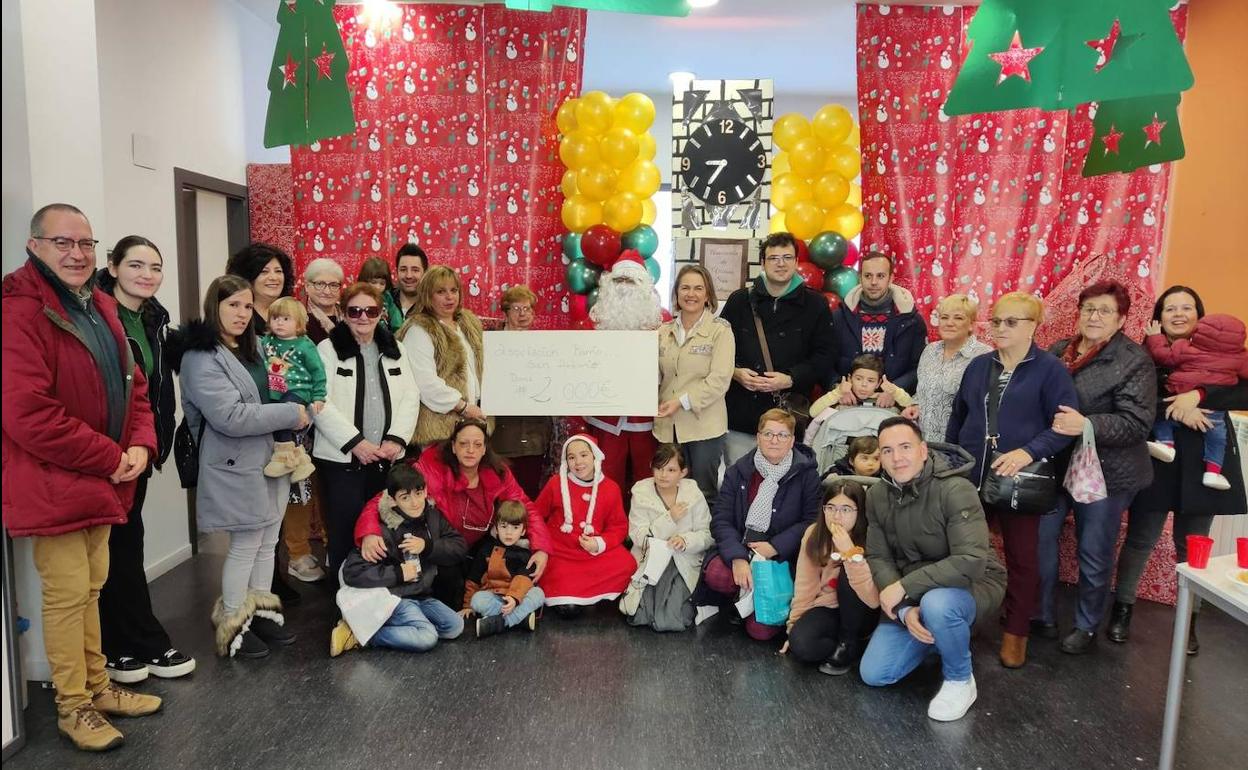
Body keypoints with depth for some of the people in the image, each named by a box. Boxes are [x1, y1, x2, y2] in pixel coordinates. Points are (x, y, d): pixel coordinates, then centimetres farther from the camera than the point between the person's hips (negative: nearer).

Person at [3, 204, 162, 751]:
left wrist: (140, 444, -4)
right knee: (67, 593, 2)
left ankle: (98, 686, 33)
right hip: (52, 483, -8)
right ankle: (73, 707, 19)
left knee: (91, 587, 18)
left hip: (101, 479, 8)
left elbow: (131, 384, 13)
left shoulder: (100, 306, 10)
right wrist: (110, 459, -19)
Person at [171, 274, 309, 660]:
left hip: (272, 457, 8)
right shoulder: (201, 357, -15)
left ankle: (261, 612, 27)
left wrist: (303, 409, 5)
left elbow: (271, 397, 26)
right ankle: (232, 625, 16)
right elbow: (231, 416, -25)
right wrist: (291, 414, -19)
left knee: (268, 541, 14)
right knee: (246, 545, 1)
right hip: (238, 465, -8)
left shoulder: (253, 348, 11)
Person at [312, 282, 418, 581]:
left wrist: (396, 439, -6)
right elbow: (321, 403, -9)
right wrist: (355, 443, -14)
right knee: (345, 530, 0)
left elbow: (410, 397, 8)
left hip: (387, 456, 4)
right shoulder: (328, 349, -1)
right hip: (342, 457, -3)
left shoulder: (396, 350, 13)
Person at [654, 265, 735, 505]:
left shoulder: (720, 330, -3)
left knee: (704, 492, 5)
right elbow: (656, 374, 13)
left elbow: (719, 379, -11)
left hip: (704, 426, -4)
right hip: (668, 425, 4)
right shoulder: (664, 331, 11)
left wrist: (682, 401, -18)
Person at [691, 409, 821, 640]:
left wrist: (774, 547, -17)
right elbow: (721, 520, -5)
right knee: (716, 574, -32)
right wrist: (737, 558, -21)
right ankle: (744, 597, 3)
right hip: (740, 547, 2)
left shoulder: (806, 474, -2)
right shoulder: (738, 471, 3)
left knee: (760, 630, -15)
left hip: (783, 558, -2)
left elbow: (812, 520, -7)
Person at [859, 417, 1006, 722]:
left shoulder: (956, 491, -25)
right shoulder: (876, 496, -6)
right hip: (912, 594, 5)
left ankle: (960, 681, -10)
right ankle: (935, 636, 23)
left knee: (936, 603, -40)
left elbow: (971, 561, -34)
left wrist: (904, 586, -31)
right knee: (873, 674, -2)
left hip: (973, 585, -5)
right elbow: (878, 558, -5)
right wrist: (905, 609, -22)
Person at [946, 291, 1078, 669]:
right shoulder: (978, 366, 9)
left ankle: (1016, 633, 23)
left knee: (1021, 558, 8)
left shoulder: (1050, 369, -5)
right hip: (970, 478, 4)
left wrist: (1028, 452, -25)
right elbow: (957, 417, 16)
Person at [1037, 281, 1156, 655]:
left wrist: (1087, 425, -33)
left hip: (1105, 471, -5)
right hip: (1055, 465, 5)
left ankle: (1087, 625, 29)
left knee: (1094, 553, 9)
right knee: (1040, 539, 12)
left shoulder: (1134, 361, -11)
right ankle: (1041, 612, 31)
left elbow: (1137, 424, -19)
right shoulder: (1058, 351, 6)